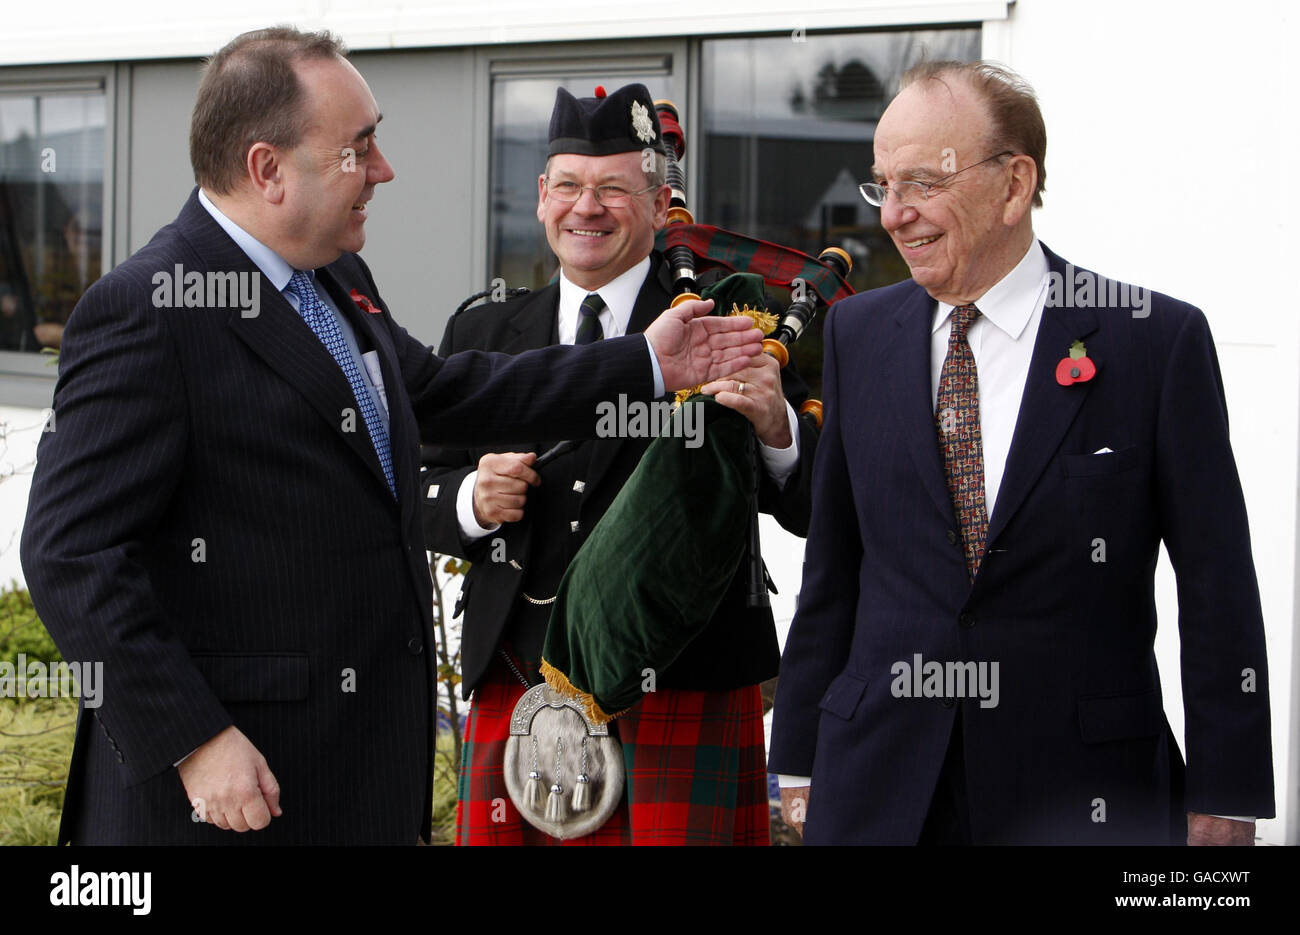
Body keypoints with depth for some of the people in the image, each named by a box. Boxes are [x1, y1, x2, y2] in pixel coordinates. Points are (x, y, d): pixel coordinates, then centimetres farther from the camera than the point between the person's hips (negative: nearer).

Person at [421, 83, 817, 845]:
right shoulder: (482, 335, 13)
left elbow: (813, 512, -6)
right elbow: (420, 495, 15)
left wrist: (777, 431, -26)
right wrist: (472, 501, -7)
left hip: (681, 692, -3)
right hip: (515, 690, 3)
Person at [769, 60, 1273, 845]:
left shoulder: (1159, 340, -6)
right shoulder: (857, 333, 7)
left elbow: (1218, 594, -4)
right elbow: (832, 566, 10)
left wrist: (1222, 804, -5)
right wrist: (800, 758, 8)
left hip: (1084, 796, -3)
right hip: (878, 793, 3)